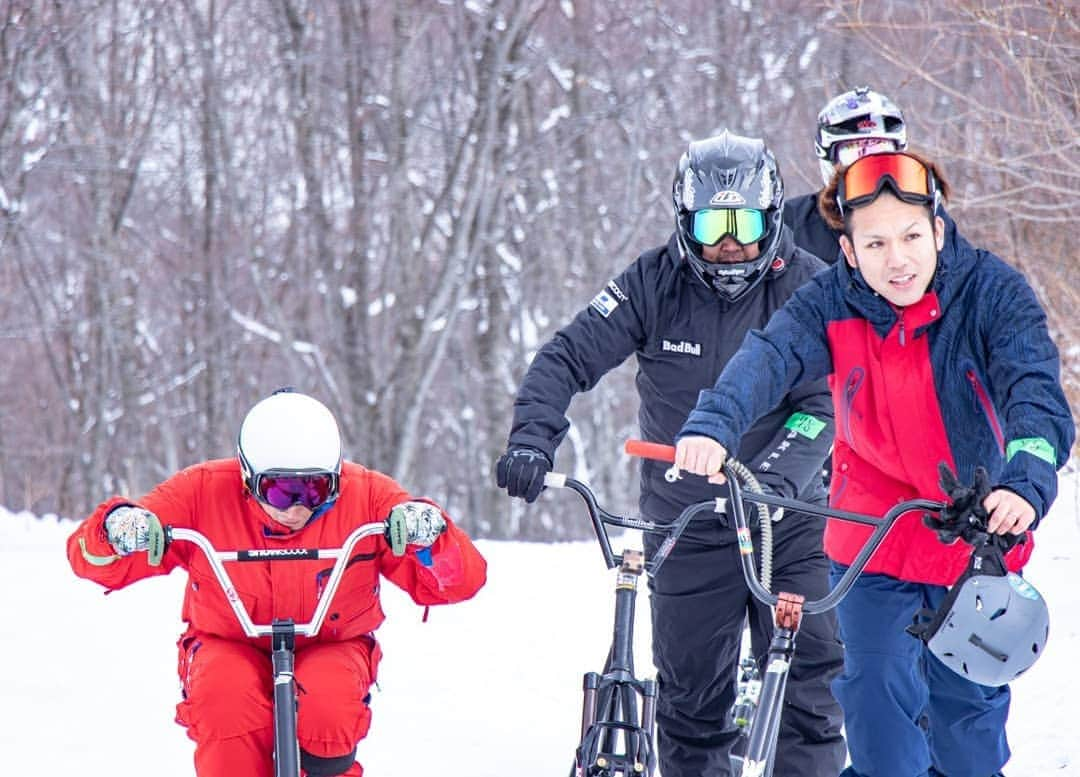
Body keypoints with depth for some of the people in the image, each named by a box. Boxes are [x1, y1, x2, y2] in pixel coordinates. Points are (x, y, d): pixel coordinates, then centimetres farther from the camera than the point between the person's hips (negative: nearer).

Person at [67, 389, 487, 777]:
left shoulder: (367, 496, -14)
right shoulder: (204, 491, -15)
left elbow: (461, 580, -17)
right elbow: (90, 559, -14)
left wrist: (428, 534, -39)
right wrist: (117, 530, -38)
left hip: (330, 649, 0)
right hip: (228, 645, 0)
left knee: (328, 700, -33)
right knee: (225, 699, -34)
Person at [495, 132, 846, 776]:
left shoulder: (807, 288, -8)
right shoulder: (656, 284, -5)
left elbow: (823, 403, -17)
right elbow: (567, 359, -7)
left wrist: (772, 479, -33)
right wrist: (532, 441, -24)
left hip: (787, 520, -1)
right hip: (688, 531, 1)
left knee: (811, 696, -7)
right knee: (691, 705, 5)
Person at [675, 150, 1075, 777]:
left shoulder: (994, 291, -19)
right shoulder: (832, 303, -15)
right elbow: (770, 356, -33)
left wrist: (1027, 484, -51)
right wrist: (713, 426, -54)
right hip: (873, 535, 1)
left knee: (966, 704, 7)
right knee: (875, 695, -7)